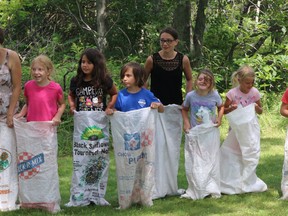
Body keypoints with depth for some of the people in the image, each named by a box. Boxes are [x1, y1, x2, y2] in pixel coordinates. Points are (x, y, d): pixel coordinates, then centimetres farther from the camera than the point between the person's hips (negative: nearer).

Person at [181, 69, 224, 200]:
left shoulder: (214, 95, -7)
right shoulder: (191, 96, -8)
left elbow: (221, 107, 12)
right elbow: (184, 109, 9)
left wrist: (219, 118, -4)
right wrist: (186, 123, -4)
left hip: (211, 133, 0)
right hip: (194, 134, 0)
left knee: (211, 161, 8)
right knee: (194, 163, 4)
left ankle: (213, 189, 18)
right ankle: (195, 190, 14)